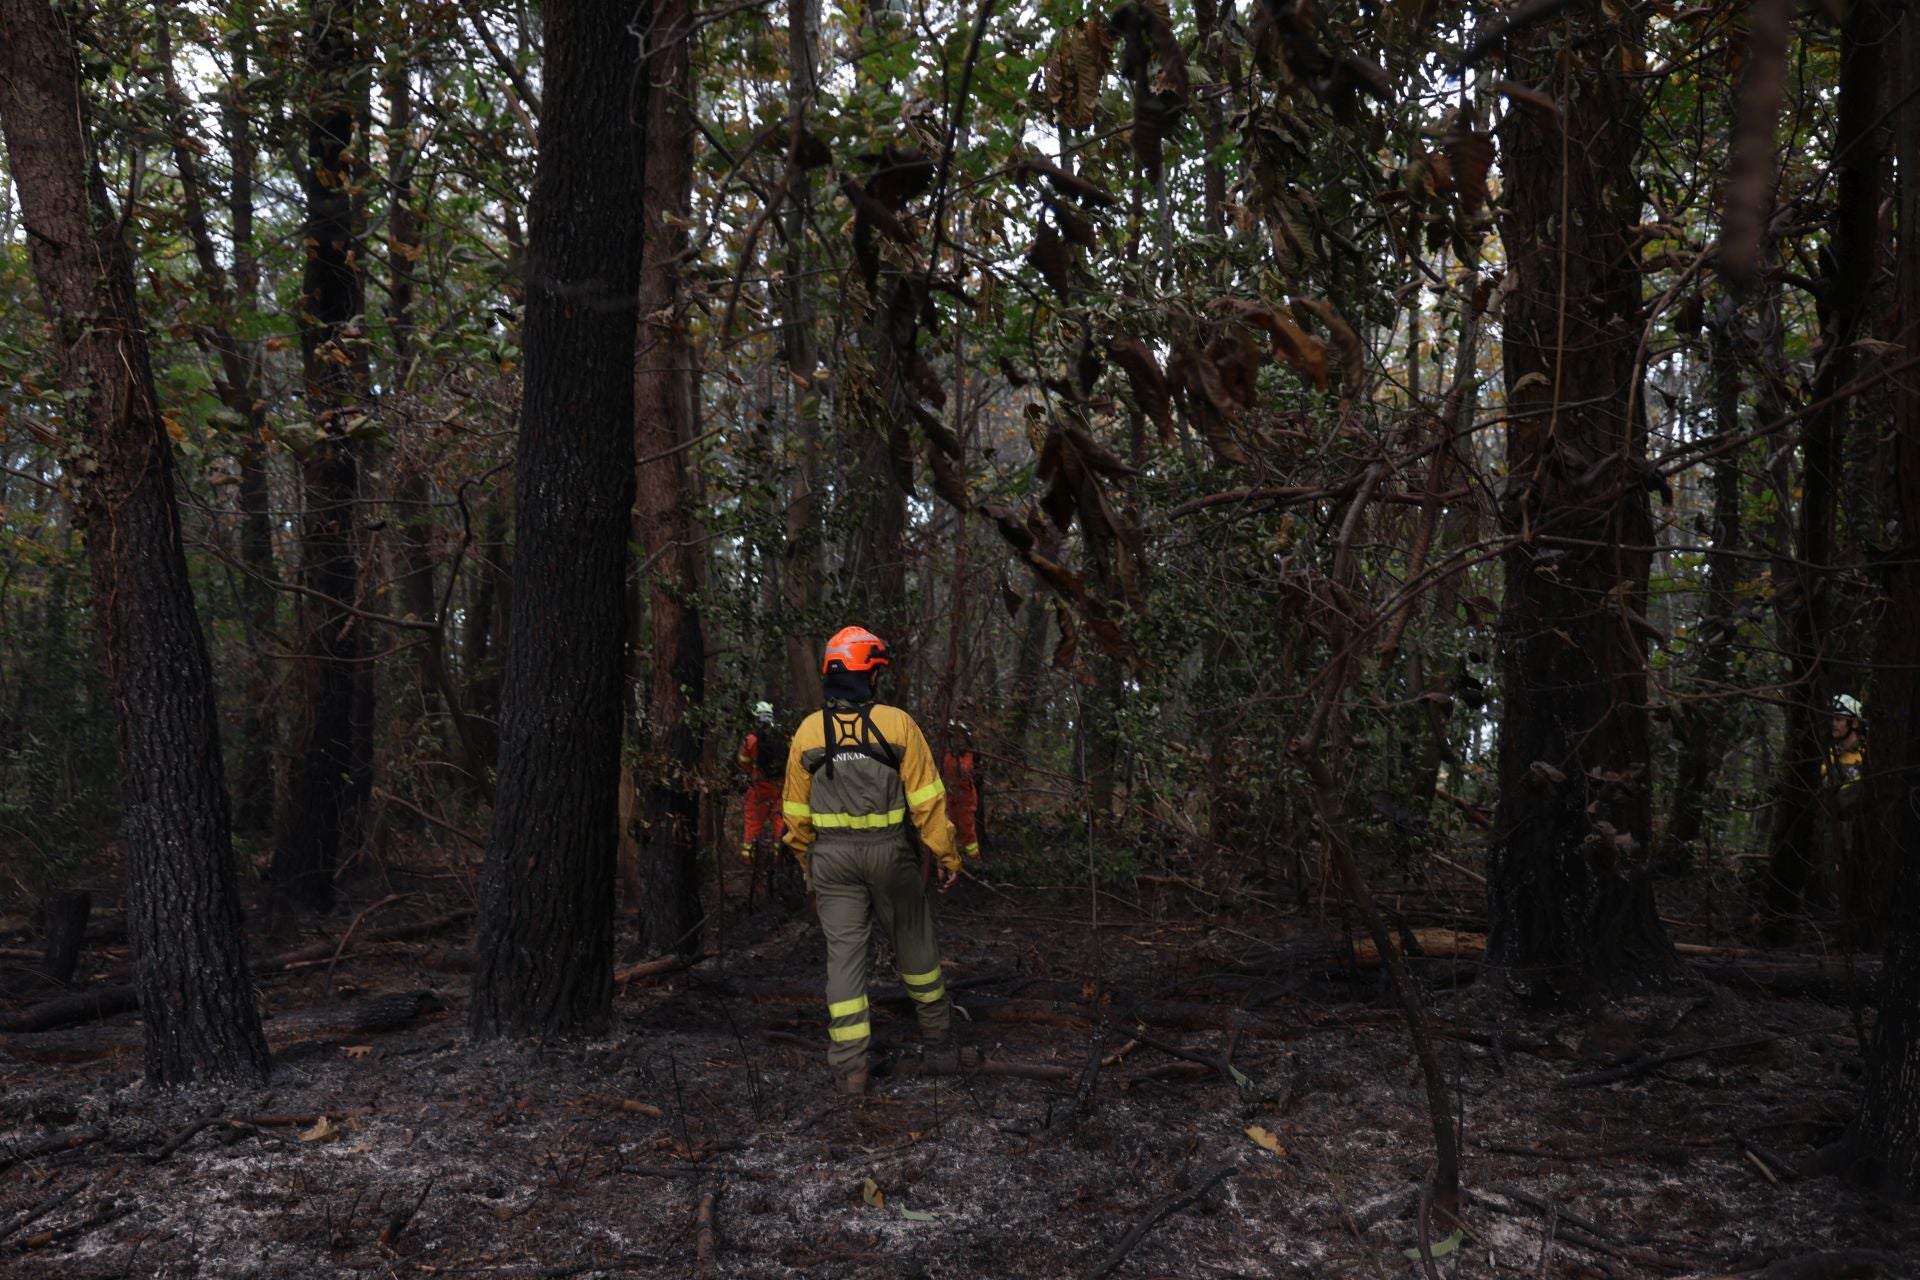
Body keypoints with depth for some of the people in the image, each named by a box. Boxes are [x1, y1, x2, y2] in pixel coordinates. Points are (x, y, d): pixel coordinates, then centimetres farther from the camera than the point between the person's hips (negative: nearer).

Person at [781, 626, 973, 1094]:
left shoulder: (807, 731, 0)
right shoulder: (897, 724, -9)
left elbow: (797, 811, 6)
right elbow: (927, 799, -8)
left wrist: (807, 864, 18)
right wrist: (947, 854, 0)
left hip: (831, 858, 2)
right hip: (890, 854, -1)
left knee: (844, 954, 5)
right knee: (916, 949, 14)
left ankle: (851, 1066, 4)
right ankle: (940, 1046, 26)